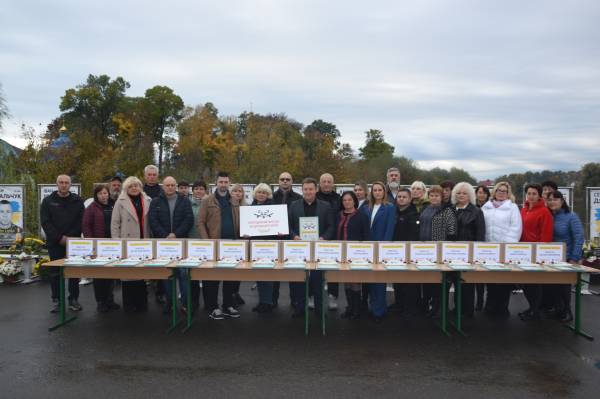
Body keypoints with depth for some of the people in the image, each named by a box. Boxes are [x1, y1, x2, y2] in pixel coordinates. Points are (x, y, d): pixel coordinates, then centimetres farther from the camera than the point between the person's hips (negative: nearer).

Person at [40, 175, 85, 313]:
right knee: (55, 273, 4)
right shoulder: (48, 201, 5)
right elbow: (45, 222, -2)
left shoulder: (77, 201, 6)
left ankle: (73, 299, 10)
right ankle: (56, 300, 12)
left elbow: (81, 222, 0)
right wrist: (60, 238, -12)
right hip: (54, 243, 0)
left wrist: (69, 237, -11)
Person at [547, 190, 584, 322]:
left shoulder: (571, 216, -9)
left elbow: (579, 238, -14)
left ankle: (566, 312, 20)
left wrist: (574, 258, -19)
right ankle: (558, 310, 22)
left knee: (564, 285, 4)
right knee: (554, 285, 8)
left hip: (566, 258, -4)